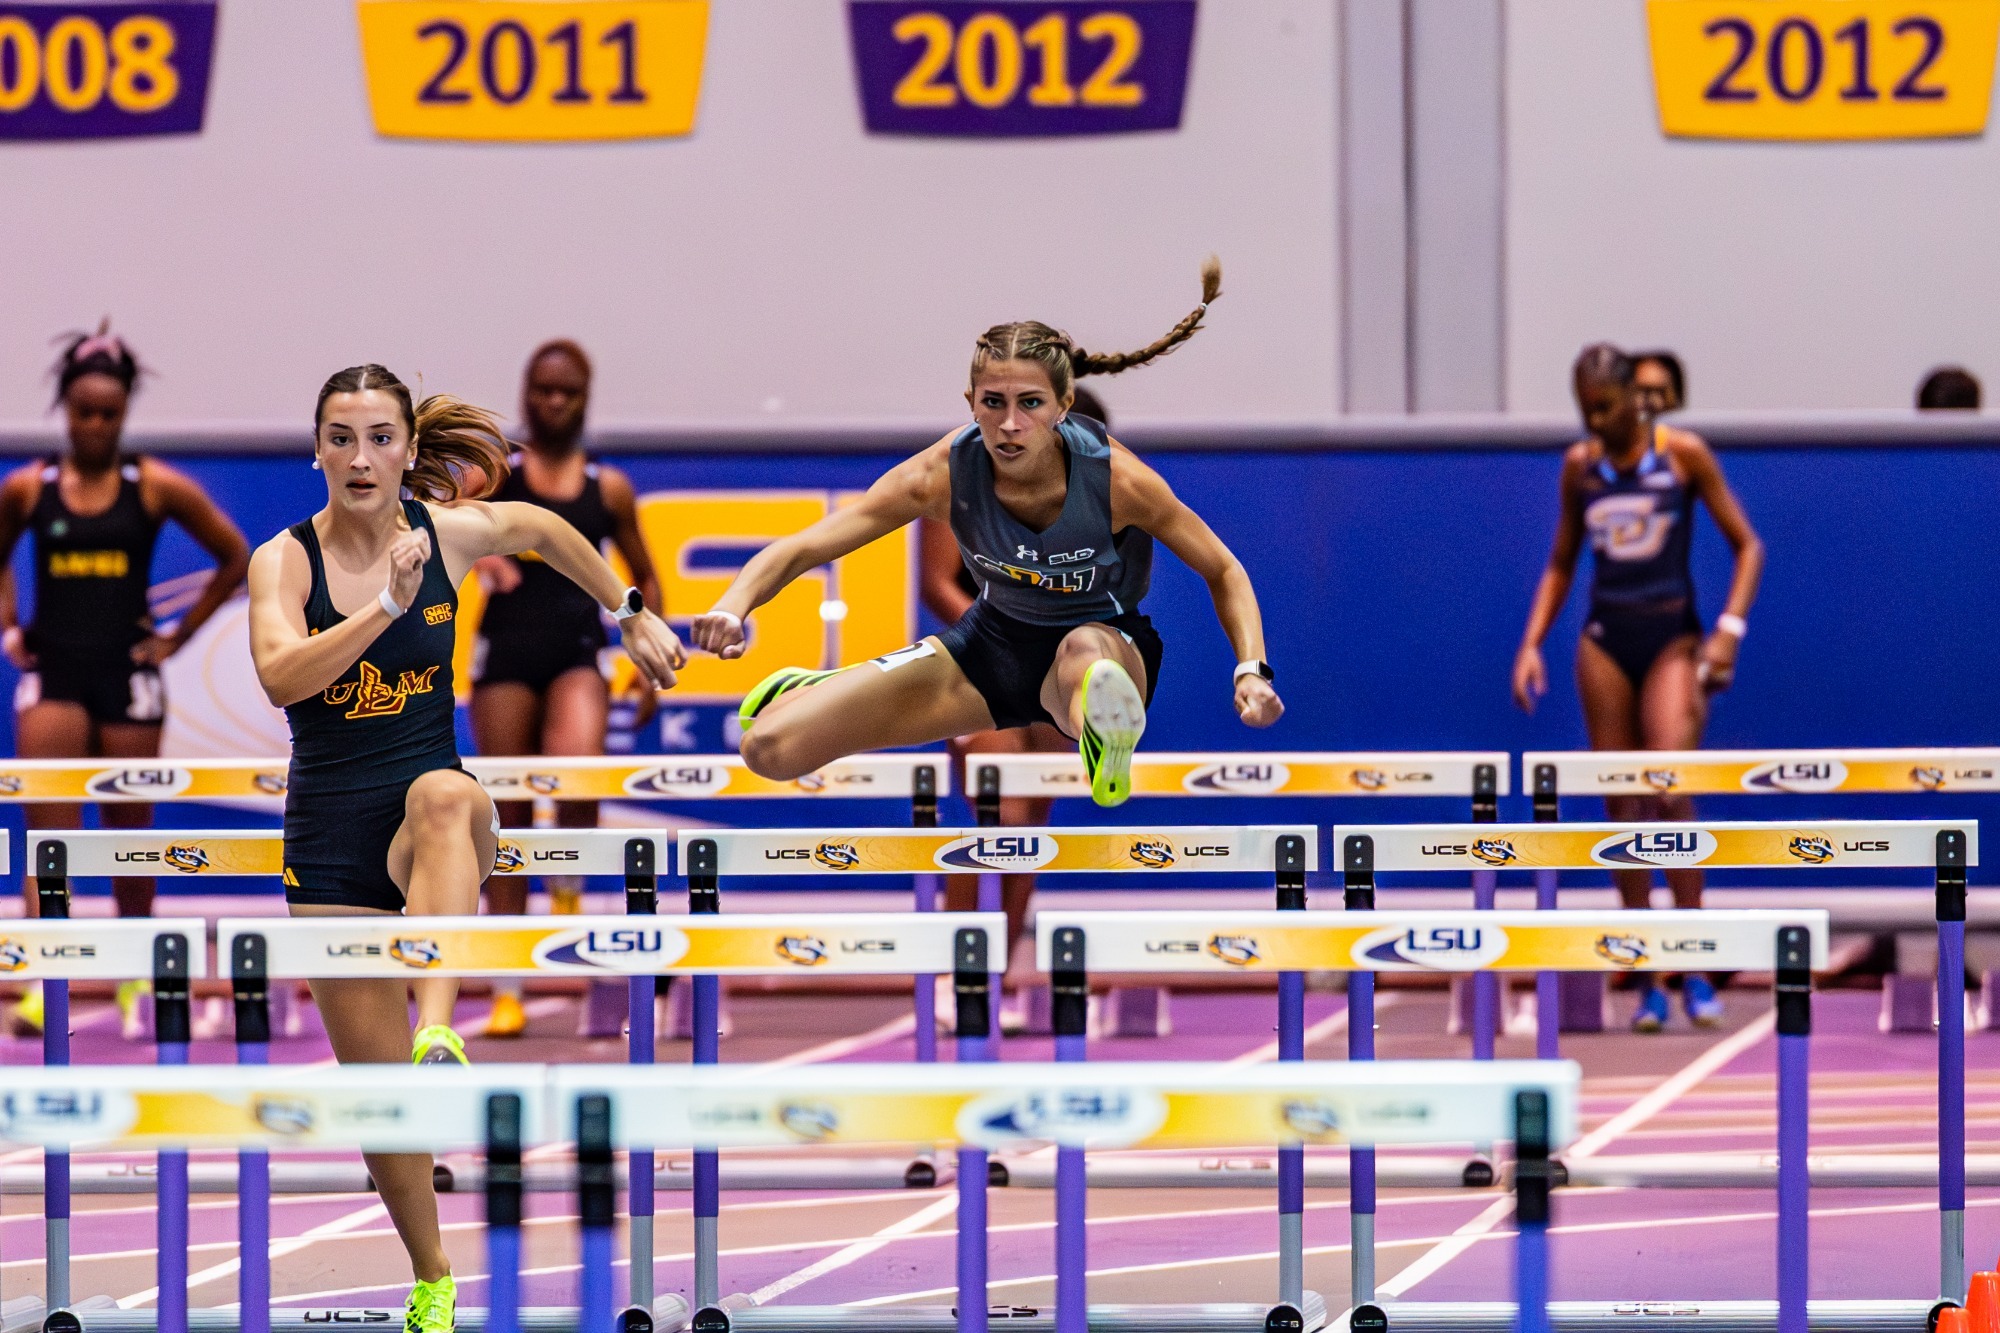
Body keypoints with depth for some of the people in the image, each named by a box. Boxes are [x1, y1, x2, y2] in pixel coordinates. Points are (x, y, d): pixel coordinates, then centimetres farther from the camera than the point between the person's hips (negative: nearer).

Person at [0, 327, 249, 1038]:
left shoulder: (155, 487, -1)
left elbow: (234, 557, 6)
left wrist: (179, 634, 3)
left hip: (127, 677, 0)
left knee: (129, 833, 10)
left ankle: (135, 980, 24)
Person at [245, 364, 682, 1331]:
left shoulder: (451, 531, 0)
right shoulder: (284, 561, -6)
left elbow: (547, 529, 23)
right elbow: (281, 674, -26)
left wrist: (633, 615, 29)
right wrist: (386, 606, -35)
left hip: (430, 800, 0)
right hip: (329, 837, 0)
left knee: (445, 797, -40)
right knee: (377, 1089, 0)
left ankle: (438, 1032, -56)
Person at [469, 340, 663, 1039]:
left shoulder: (610, 488, 10)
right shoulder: (500, 468, 4)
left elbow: (644, 577, 20)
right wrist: (480, 550, -38)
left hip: (577, 653, 0)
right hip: (507, 650, 0)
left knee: (578, 764, -30)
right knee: (509, 817, 1)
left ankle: (568, 892, 0)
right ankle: (507, 990, 8)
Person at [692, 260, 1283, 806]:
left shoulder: (1117, 479, -25)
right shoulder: (945, 475, -22)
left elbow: (1224, 572, -10)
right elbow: (799, 550, -18)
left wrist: (1252, 671, -26)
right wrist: (732, 608, -38)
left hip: (1111, 649, -4)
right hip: (992, 646, 4)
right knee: (769, 748, -3)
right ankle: (826, 687, 27)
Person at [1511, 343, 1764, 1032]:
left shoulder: (1684, 454, -3)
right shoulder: (1580, 466, 7)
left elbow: (1746, 545, 0)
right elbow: (1562, 564, 17)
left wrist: (1729, 629, -12)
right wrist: (1532, 643, 5)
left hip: (1673, 639, -3)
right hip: (1605, 641, 3)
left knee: (1669, 791, -19)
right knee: (1622, 807, -1)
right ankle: (1649, 981, 5)